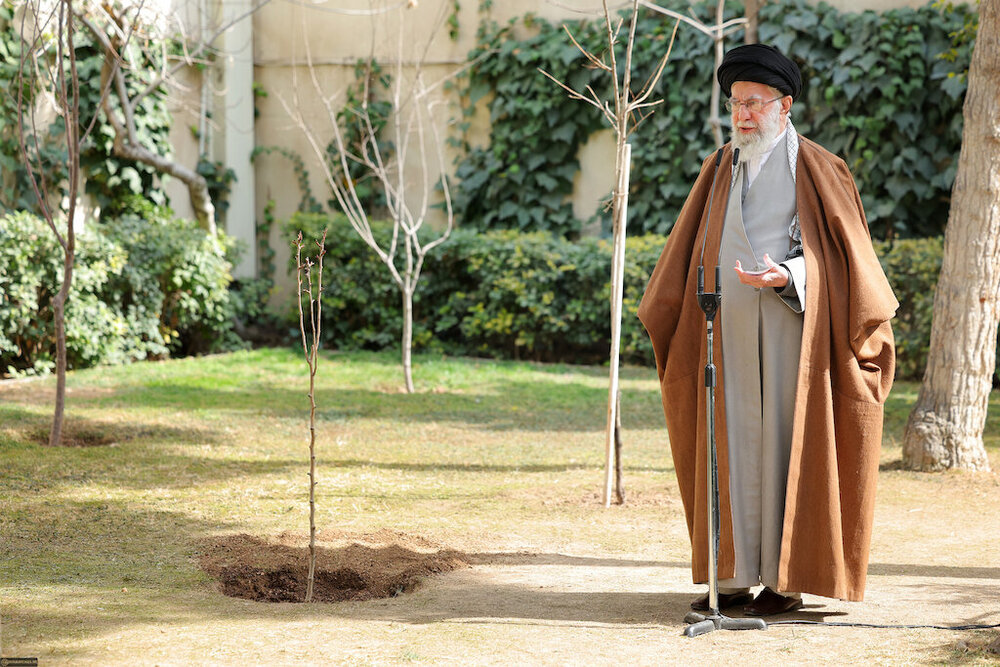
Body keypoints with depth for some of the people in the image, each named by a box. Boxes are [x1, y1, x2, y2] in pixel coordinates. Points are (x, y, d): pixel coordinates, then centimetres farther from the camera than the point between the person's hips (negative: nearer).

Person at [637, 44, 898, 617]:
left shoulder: (817, 170, -3)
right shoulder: (721, 170, 13)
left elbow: (846, 253, -6)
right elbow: (689, 256, 18)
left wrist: (786, 278, -21)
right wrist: (666, 321, 12)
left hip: (792, 330, -5)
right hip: (730, 333, 5)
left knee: (786, 446, -4)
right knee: (736, 450, 5)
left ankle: (788, 579, 1)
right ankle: (739, 576, 9)